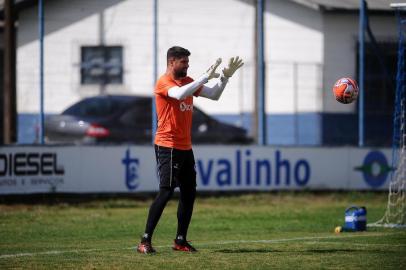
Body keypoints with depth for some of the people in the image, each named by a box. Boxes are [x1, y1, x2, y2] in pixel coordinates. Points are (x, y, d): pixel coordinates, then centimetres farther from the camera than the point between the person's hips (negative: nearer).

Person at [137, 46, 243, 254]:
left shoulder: (187, 82, 14)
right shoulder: (164, 83, -11)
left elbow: (214, 95, 17)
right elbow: (179, 94, -32)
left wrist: (225, 76, 3)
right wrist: (206, 77, -30)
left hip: (185, 147, 8)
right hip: (167, 146, -8)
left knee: (189, 193, 8)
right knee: (166, 191, -14)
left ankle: (181, 240, 15)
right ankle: (145, 241, -14)